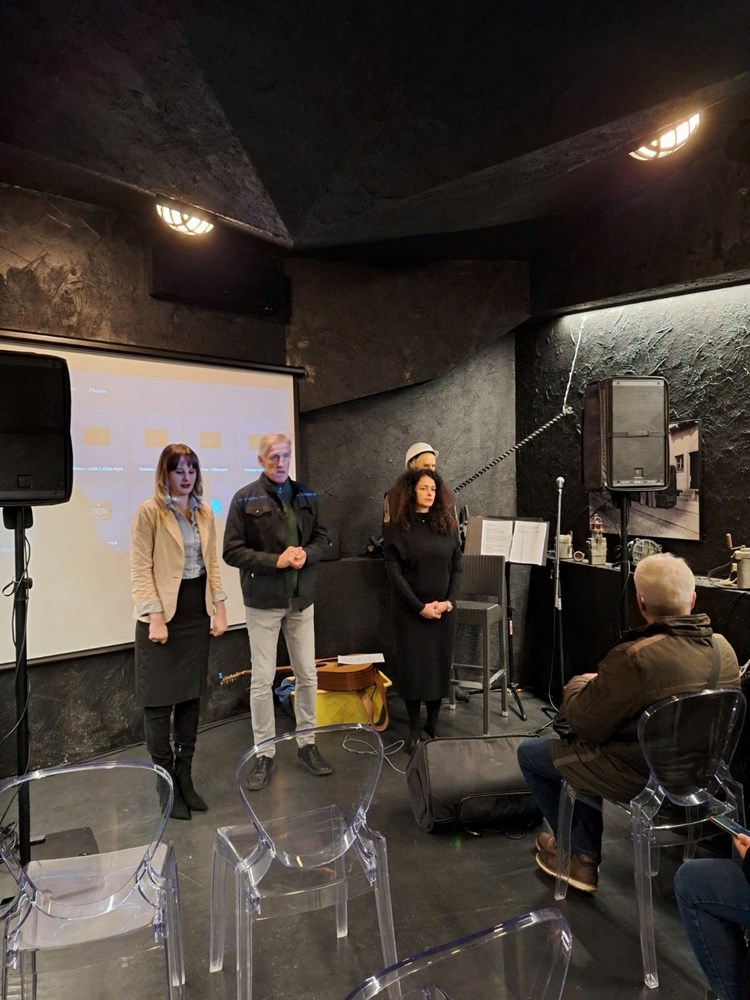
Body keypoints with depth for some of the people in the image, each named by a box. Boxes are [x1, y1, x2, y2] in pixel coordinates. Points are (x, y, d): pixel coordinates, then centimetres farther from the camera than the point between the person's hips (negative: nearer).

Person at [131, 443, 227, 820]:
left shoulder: (205, 513, 10)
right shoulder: (149, 512, -7)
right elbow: (141, 569, -10)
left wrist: (220, 608, 6)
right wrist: (155, 617, -16)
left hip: (197, 612, 6)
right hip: (164, 613, -5)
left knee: (191, 697, 11)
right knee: (160, 701, 2)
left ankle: (185, 776, 24)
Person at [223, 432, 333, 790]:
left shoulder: (306, 495, 6)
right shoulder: (245, 499, -7)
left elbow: (322, 538, 10)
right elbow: (232, 551, -9)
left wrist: (306, 554, -11)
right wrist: (276, 561, -18)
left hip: (302, 599, 4)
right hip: (263, 601, -4)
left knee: (308, 675, 11)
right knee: (262, 679, 4)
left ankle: (307, 744, 28)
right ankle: (264, 753, 19)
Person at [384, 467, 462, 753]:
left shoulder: (447, 525, 5)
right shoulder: (398, 528, -4)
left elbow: (457, 567, 5)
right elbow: (394, 571, -9)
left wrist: (449, 601, -8)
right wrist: (420, 606, -14)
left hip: (444, 609, 3)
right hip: (411, 610, -3)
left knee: (440, 665, 7)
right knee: (413, 666, 3)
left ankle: (433, 723, 23)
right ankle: (414, 729, 17)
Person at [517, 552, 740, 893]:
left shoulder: (634, 658, -32)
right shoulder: (723, 648, -7)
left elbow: (584, 724, -20)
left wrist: (577, 685, 0)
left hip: (642, 779, -7)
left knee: (529, 753, 11)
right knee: (583, 751, 28)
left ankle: (577, 850, 27)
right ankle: (585, 863, 31)